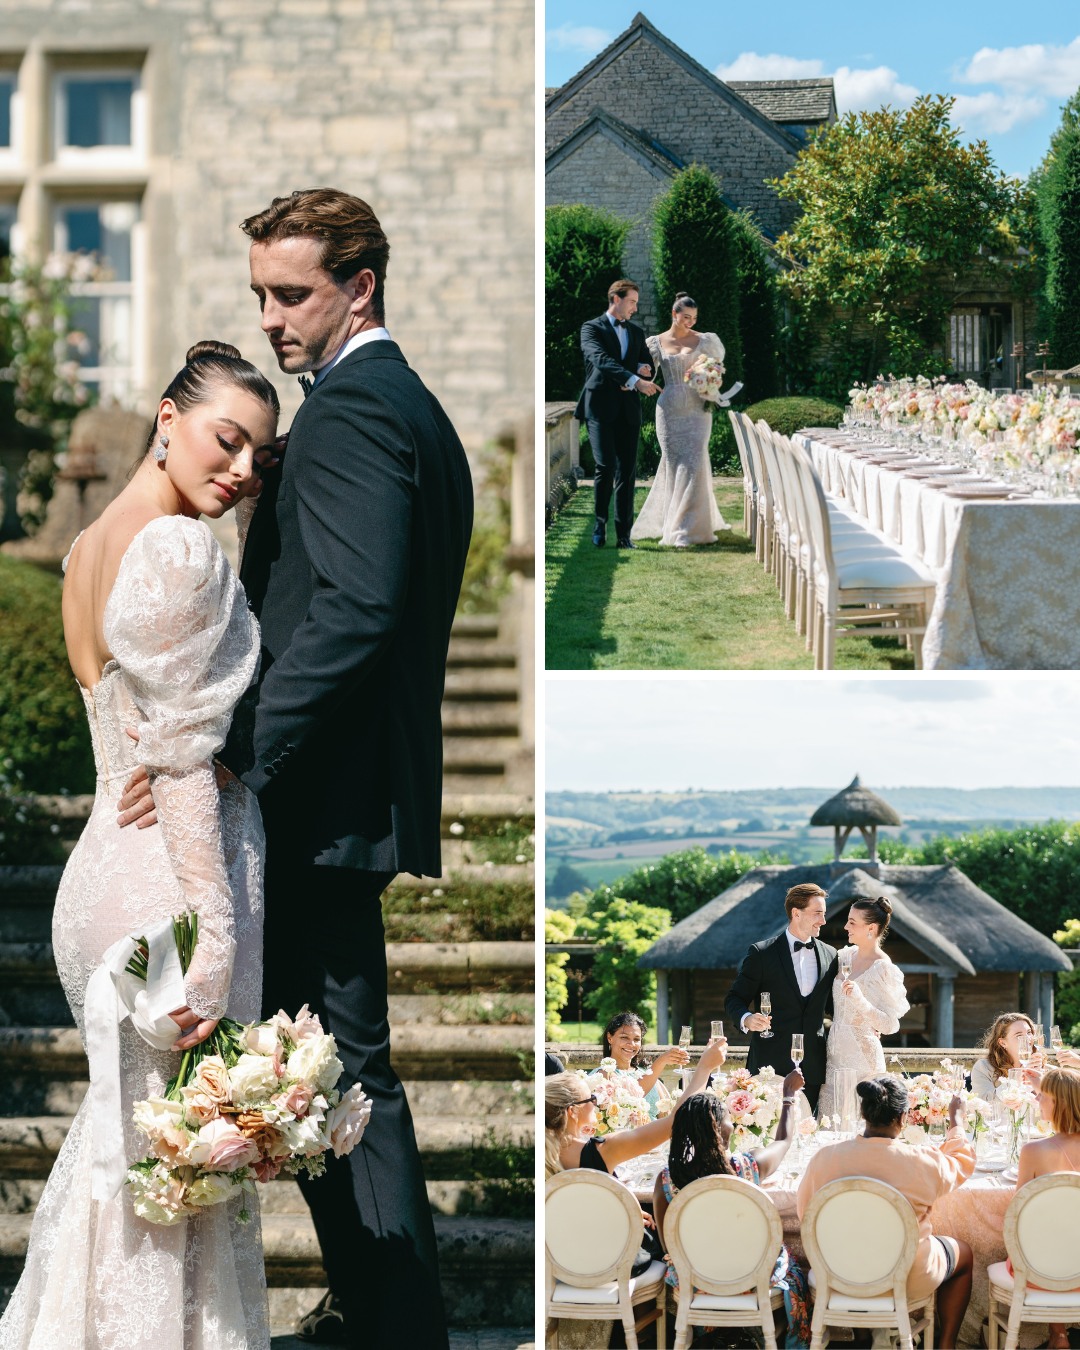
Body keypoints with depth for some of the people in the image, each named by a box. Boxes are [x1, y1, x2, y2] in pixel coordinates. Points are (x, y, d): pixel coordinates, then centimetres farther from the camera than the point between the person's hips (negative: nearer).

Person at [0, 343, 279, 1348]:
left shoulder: (89, 547, 13)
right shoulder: (180, 550, -16)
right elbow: (183, 763, -19)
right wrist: (214, 944, -18)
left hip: (99, 876, 9)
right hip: (168, 891, -9)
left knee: (121, 1137, 18)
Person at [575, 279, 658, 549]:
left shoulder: (636, 333, 18)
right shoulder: (592, 328, 0)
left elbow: (647, 366, 21)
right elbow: (600, 359, -18)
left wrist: (644, 370, -6)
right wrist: (634, 380, -31)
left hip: (628, 409, 5)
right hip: (600, 407, -5)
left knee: (627, 472, 0)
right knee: (606, 466, -16)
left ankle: (624, 534, 1)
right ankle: (600, 521, 3)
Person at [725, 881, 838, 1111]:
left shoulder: (830, 956, 12)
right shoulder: (762, 953, -1)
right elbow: (734, 999, 1)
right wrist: (746, 1019, -21)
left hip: (812, 1067, 3)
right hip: (770, 1065, -3)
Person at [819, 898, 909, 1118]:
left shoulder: (883, 969, -14)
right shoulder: (847, 955, 7)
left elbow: (891, 1025, -19)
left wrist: (861, 1001, -31)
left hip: (861, 1057, -7)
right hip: (835, 1054, 7)